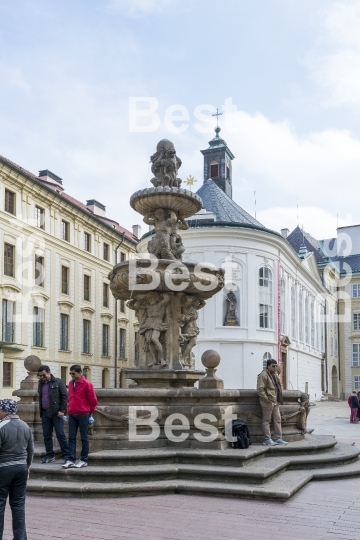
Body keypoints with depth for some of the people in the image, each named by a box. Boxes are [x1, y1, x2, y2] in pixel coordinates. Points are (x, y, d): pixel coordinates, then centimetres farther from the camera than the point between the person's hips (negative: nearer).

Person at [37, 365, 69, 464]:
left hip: (56, 413, -6)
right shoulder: (41, 384, 12)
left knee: (60, 435, -5)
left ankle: (66, 456, 1)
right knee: (46, 436, 8)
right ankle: (50, 455, 17)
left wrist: (62, 410, -13)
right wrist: (40, 411, 14)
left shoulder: (58, 382, -5)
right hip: (45, 413, 6)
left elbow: (65, 396, -8)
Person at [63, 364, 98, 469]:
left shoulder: (87, 384, -9)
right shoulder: (71, 383, 9)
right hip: (72, 414, 6)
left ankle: (84, 460, 10)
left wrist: (89, 411, 5)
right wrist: (69, 409, 16)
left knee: (84, 438, 3)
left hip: (83, 415, -6)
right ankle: (71, 460, 4)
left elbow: (93, 400, -5)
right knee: (71, 438, 3)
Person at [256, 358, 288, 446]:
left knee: (278, 420, 11)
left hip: (276, 402, 9)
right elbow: (260, 390, -19)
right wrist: (267, 399, -19)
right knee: (266, 420, -1)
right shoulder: (263, 375, -14)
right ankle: (267, 440, 4)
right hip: (268, 402, -9)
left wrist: (279, 399, 17)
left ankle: (278, 438, 18)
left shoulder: (275, 375, 16)